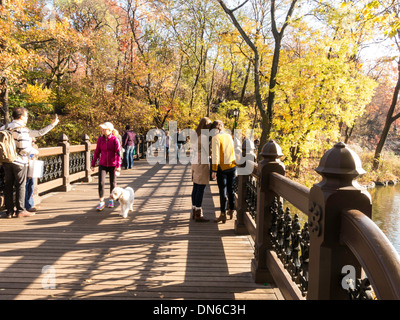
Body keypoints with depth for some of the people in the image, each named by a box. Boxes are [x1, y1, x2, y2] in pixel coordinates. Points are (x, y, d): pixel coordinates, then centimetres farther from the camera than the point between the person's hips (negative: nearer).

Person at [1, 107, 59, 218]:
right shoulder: (23, 130, -15)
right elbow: (24, 149, -18)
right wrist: (35, 151, 1)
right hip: (19, 162, -7)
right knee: (20, 186, 3)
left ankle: (9, 211, 16)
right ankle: (20, 210, 9)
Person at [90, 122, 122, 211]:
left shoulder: (115, 139, -9)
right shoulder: (100, 139, 0)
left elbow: (118, 153, -12)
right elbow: (97, 152, 8)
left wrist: (118, 166, -19)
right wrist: (93, 164, 8)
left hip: (113, 165, -2)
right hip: (103, 165, 2)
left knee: (113, 183, 9)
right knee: (101, 182, -9)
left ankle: (111, 200, 30)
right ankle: (101, 203, 1)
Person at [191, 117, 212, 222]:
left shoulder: (195, 135, 12)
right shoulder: (204, 137, -16)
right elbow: (209, 152, -12)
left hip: (195, 163, 9)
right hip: (203, 164, -9)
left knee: (196, 188, 12)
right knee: (201, 189, -4)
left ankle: (194, 212, 20)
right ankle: (198, 215, 2)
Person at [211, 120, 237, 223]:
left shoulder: (216, 138, -9)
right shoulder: (229, 136, 10)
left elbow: (216, 155, -15)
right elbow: (233, 152, 14)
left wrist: (214, 170, -12)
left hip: (222, 167, -6)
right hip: (232, 166, 6)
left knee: (223, 191, -1)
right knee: (230, 189, 15)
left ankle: (223, 215, 3)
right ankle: (231, 211, 26)